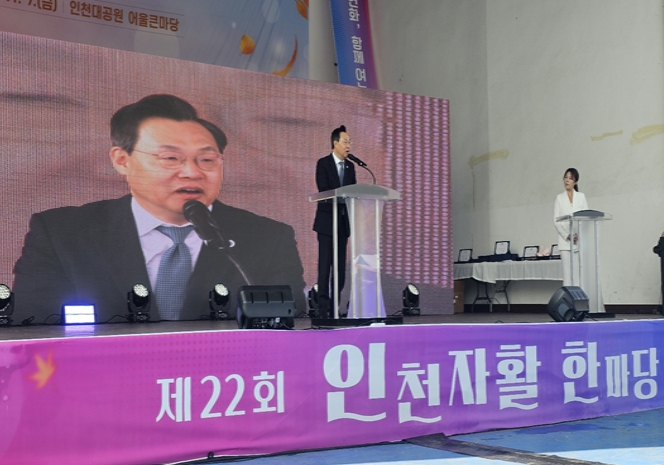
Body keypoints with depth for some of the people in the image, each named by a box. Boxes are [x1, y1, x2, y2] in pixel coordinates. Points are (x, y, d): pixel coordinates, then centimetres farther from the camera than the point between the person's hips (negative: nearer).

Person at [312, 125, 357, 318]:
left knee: (340, 266, 4)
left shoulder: (350, 166, 14)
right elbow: (324, 191, -14)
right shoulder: (323, 163, -3)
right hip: (327, 221, -5)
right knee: (325, 265, -7)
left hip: (343, 222, 6)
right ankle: (323, 308, -5)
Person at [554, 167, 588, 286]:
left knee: (578, 273, -5)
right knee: (567, 273, -7)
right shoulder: (559, 198, 10)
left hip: (580, 240, 1)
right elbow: (556, 220, 3)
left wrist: (579, 235, -9)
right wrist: (567, 235, -10)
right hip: (565, 241, -1)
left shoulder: (581, 196, 12)